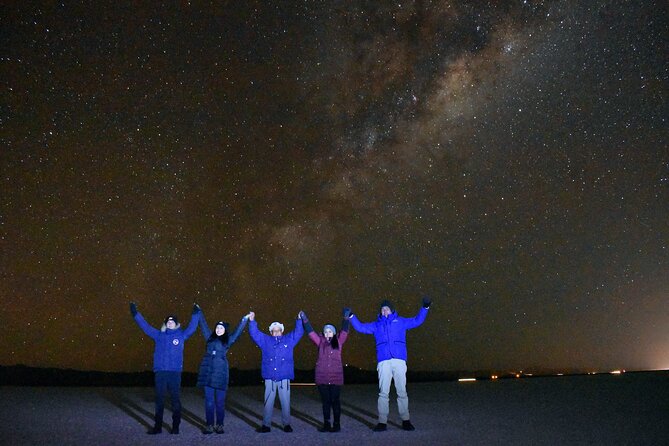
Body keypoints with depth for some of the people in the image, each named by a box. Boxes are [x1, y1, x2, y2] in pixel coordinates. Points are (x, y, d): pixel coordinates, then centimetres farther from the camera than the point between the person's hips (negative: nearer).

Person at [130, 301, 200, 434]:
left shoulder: (181, 335, 7)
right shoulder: (159, 335, 10)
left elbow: (192, 328, 1)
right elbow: (145, 326, 12)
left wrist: (195, 314, -10)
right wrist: (135, 314, 9)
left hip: (175, 372, -2)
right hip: (160, 372, 2)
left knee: (175, 399, 2)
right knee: (159, 399, 7)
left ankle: (175, 427, 11)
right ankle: (157, 426, 17)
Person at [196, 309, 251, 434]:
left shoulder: (228, 340, 9)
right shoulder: (210, 338, 14)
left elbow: (238, 331, 11)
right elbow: (203, 325, 21)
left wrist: (245, 319, 10)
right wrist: (199, 312, 26)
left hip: (220, 373, -1)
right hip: (208, 372, 2)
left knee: (220, 401, 2)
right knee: (209, 401, 4)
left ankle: (219, 425, 10)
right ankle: (209, 425, 10)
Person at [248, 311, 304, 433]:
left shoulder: (289, 340, 12)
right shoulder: (265, 340, 13)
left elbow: (299, 332, 8)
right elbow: (254, 333, 11)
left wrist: (299, 320, -4)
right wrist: (252, 321, 1)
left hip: (284, 378, 0)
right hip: (270, 378, 0)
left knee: (285, 402, 3)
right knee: (268, 403, 3)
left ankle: (287, 424, 14)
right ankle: (266, 425, 12)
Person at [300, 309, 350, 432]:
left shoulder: (338, 342, 9)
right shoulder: (320, 342, 10)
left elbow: (344, 331, 1)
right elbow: (310, 332, 7)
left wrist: (346, 318, -8)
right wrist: (304, 319, 3)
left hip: (336, 377, -1)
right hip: (322, 377, 1)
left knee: (335, 401, 2)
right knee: (325, 401, 7)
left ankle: (336, 424, 11)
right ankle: (326, 424, 14)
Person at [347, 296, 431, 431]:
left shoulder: (400, 322, 19)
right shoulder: (376, 325, 22)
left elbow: (417, 320, 19)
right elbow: (360, 327, 18)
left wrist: (425, 307, 12)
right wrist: (351, 316, 9)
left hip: (399, 361, 0)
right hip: (383, 362, 1)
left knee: (402, 392, 0)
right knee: (383, 392, -2)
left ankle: (405, 420, 8)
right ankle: (382, 422, 2)